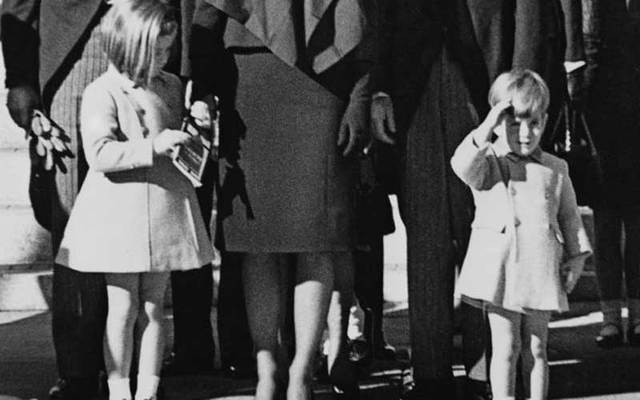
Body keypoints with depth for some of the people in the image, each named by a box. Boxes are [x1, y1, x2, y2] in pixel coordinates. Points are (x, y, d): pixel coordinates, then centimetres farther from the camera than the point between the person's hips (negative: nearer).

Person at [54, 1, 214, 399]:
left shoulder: (172, 87, 9)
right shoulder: (102, 93, -10)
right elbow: (99, 154, -21)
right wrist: (152, 147, -28)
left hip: (166, 209, 5)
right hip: (119, 213, -5)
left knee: (153, 307, 9)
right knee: (123, 309, 2)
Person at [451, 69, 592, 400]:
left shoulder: (555, 169, 10)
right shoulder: (489, 164, 0)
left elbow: (569, 217, 14)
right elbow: (463, 167, -23)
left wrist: (577, 256, 6)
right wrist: (486, 130, -27)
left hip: (542, 271, 3)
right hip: (501, 269, -3)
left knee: (536, 348, 10)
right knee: (506, 348, 1)